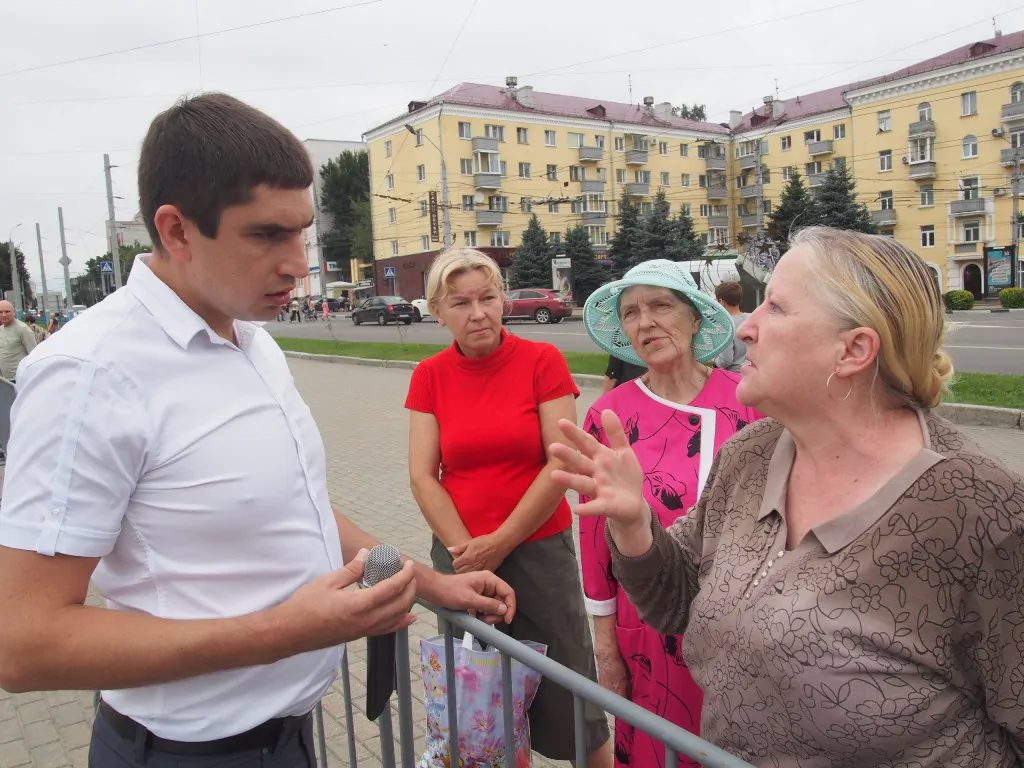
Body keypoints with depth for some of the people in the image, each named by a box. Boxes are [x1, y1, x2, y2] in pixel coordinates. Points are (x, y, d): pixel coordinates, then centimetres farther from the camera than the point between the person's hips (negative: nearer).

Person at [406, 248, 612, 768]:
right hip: (459, 556, 3)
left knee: (567, 698, 7)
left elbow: (562, 465, -10)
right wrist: (466, 550, -11)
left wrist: (500, 544, -11)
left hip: (539, 549, -2)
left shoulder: (542, 361, -6)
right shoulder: (429, 376, 1)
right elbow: (422, 476, -2)